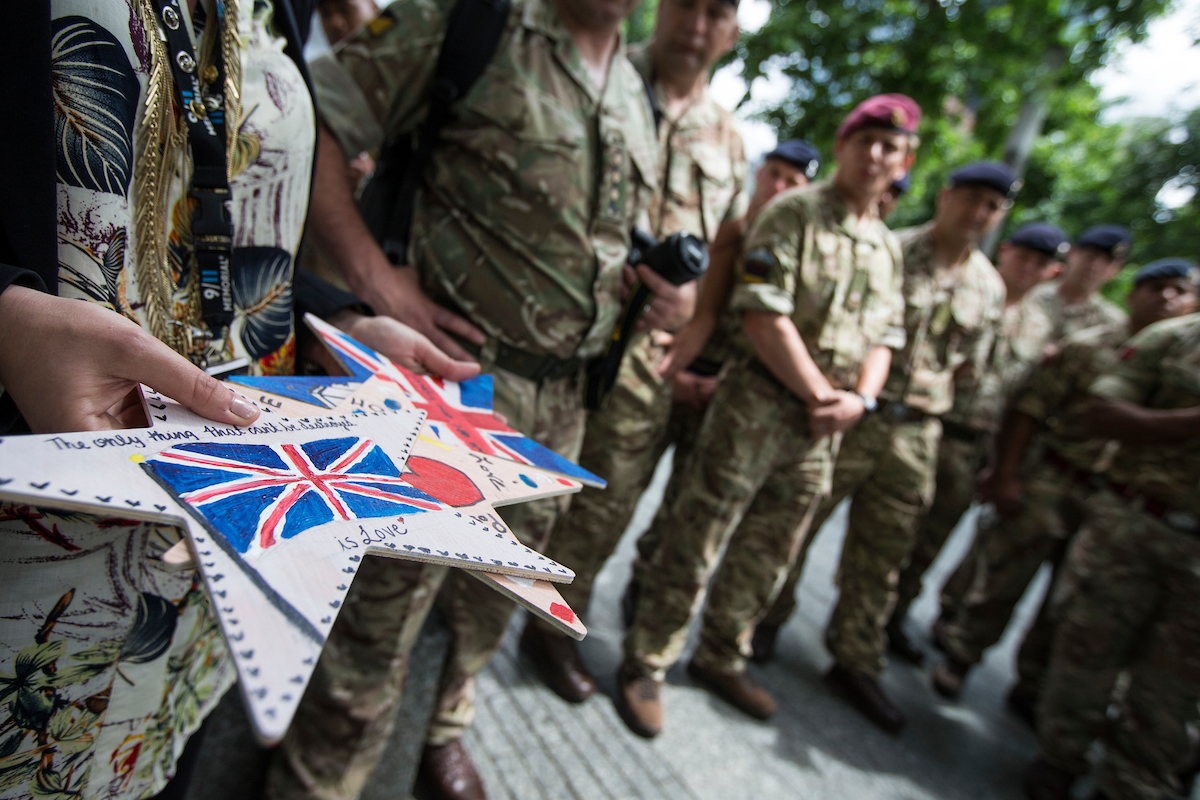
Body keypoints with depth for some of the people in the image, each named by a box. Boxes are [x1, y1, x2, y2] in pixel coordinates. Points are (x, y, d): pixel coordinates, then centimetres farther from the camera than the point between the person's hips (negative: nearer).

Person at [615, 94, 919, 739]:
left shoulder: (888, 247, 16)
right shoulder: (793, 212, -6)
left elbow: (883, 337, 17)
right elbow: (763, 316, -16)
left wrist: (858, 400, -2)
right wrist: (821, 394, -13)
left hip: (821, 424, 7)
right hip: (757, 403, -7)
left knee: (770, 556, 16)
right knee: (693, 545, -1)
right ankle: (645, 666, 17)